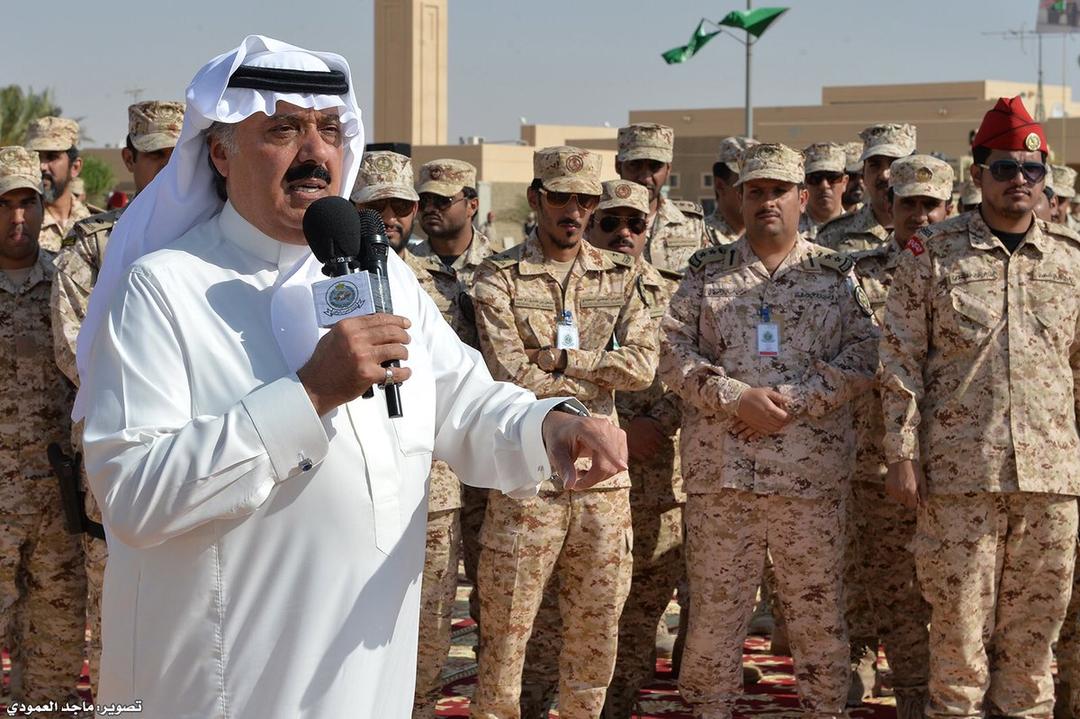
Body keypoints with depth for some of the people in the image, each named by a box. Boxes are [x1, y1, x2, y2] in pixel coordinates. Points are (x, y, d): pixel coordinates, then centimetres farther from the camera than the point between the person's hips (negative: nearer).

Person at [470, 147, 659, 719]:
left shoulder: (621, 276, 10)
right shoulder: (499, 278, -2)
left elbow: (643, 365, -4)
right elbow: (511, 376, -14)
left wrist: (562, 358, -12)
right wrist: (600, 376, -7)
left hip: (603, 475, 4)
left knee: (597, 624, 11)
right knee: (507, 626, 0)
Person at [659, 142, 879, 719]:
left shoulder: (837, 275, 9)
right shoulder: (707, 272, 10)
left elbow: (865, 355, -1)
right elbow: (672, 351, 1)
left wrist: (794, 400, -12)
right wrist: (736, 398, -12)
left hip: (812, 470, 0)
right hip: (720, 468, 0)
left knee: (817, 605, 5)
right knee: (714, 603, 3)